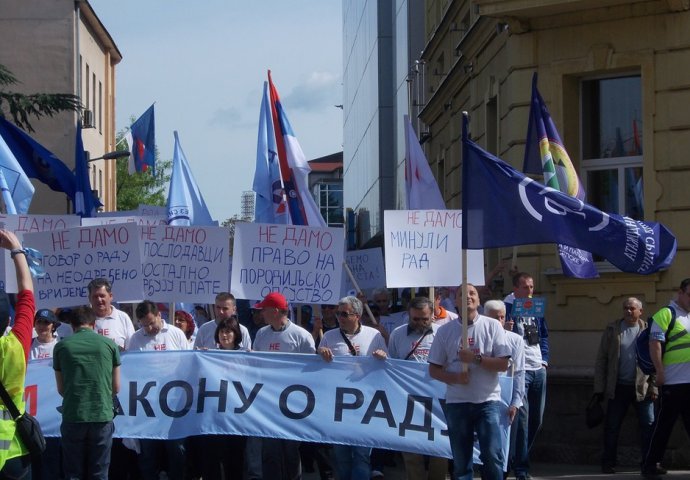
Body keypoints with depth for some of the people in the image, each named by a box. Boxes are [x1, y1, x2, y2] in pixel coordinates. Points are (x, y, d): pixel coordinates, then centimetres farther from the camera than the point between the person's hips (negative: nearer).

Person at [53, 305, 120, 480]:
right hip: (102, 415, 0)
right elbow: (116, 388, 10)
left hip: (72, 416, 0)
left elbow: (61, 389, 11)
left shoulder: (61, 346, 3)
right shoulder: (109, 344, 4)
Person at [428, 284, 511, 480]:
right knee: (461, 461, 6)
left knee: (492, 456, -8)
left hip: (488, 400, -2)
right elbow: (434, 369, 5)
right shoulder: (445, 331, 4)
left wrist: (476, 358, -16)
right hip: (457, 403, 2)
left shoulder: (492, 326, 0)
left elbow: (503, 364, -4)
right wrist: (455, 378, -13)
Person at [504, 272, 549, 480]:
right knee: (522, 418, -11)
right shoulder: (506, 308, -6)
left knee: (536, 418, 11)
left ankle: (521, 458, 26)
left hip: (539, 369, 7)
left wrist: (544, 359, 11)